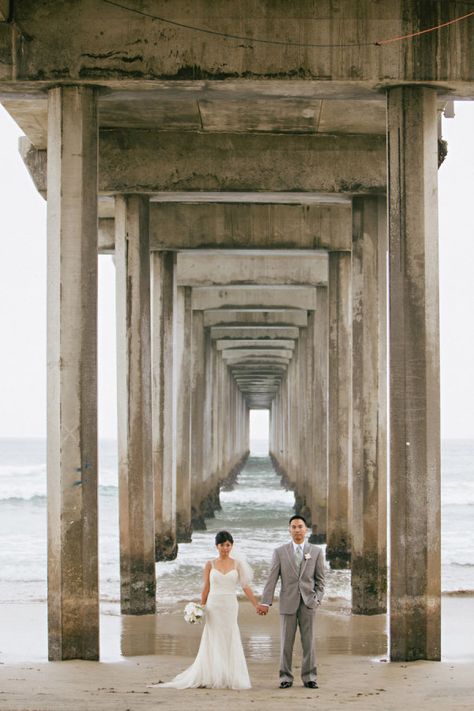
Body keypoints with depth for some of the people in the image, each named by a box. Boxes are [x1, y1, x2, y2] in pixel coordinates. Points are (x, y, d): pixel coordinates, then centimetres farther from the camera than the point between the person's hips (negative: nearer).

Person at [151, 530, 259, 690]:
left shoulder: (238, 565, 4)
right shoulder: (210, 565, 3)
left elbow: (246, 586, 1)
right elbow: (206, 588, 5)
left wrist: (256, 605, -6)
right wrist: (201, 608, 0)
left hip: (230, 607, 0)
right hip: (213, 606, 0)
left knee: (230, 643, 2)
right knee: (214, 643, 3)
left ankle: (229, 679, 9)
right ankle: (212, 678, 8)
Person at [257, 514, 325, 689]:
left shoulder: (316, 552, 6)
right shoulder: (280, 552, 3)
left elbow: (320, 580, 8)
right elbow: (272, 579, -1)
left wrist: (317, 599, -4)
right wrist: (265, 602, -9)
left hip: (308, 602, 0)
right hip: (288, 602, 0)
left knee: (308, 641, 2)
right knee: (286, 642, 2)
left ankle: (309, 677, 7)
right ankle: (286, 677, 8)